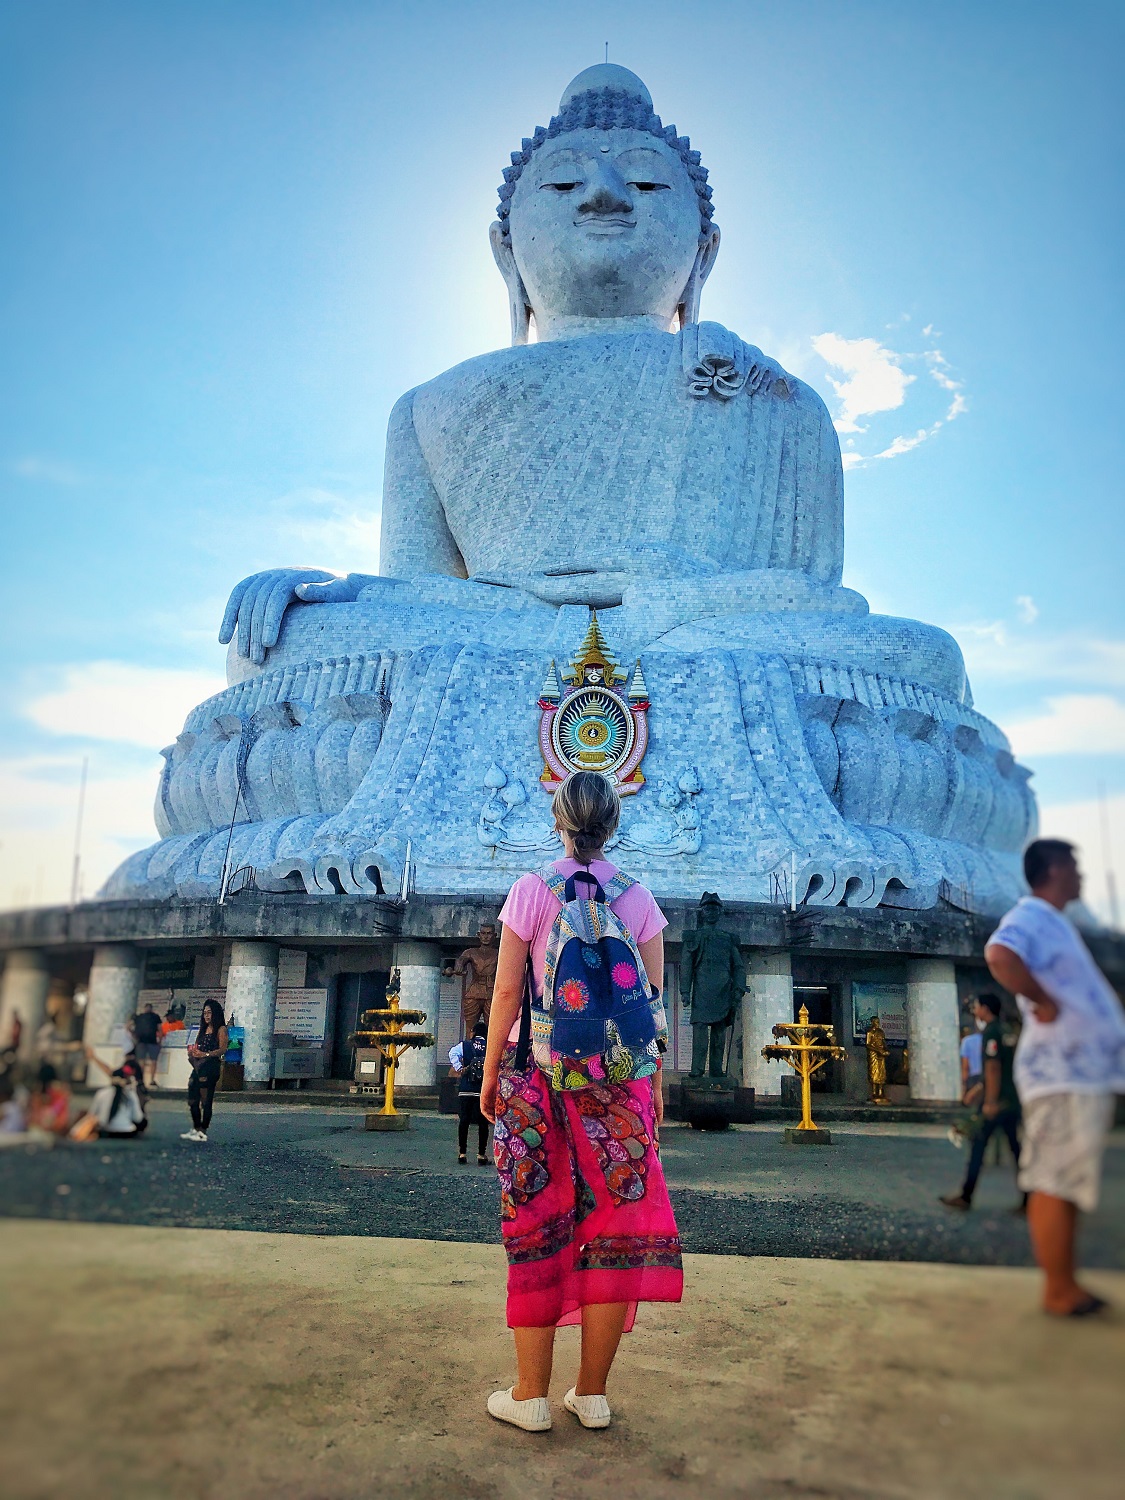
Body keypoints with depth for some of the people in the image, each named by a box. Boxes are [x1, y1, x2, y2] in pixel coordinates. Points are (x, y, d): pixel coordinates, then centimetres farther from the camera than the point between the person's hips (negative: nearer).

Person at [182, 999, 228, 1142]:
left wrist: (206, 1054, -22)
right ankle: (195, 1129, 18)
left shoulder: (221, 1030, -4)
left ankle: (203, 1132, -2)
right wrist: (192, 1052, 0)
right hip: (198, 1067, 8)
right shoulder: (202, 1030, 19)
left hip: (211, 1067, -8)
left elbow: (223, 1049, -13)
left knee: (206, 1100, -6)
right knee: (192, 1099, 8)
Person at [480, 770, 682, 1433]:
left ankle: (531, 1395, 13)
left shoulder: (532, 891, -2)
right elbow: (653, 1001, 4)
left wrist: (490, 1073, 5)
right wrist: (654, 1082, 12)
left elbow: (507, 991, -3)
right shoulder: (639, 899, 3)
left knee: (537, 1224, 6)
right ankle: (592, 1393, 16)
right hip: (618, 1075, 1)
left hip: (537, 1067, -1)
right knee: (615, 1221, 8)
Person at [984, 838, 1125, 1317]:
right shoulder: (1031, 915, -13)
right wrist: (1044, 1003, -24)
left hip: (1086, 1071, 10)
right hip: (1062, 1074, -10)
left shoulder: (1053, 921, 20)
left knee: (1069, 1185, 14)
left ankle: (1065, 1285, 22)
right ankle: (1059, 1291, 4)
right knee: (1056, 1184, -4)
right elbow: (1000, 955, -35)